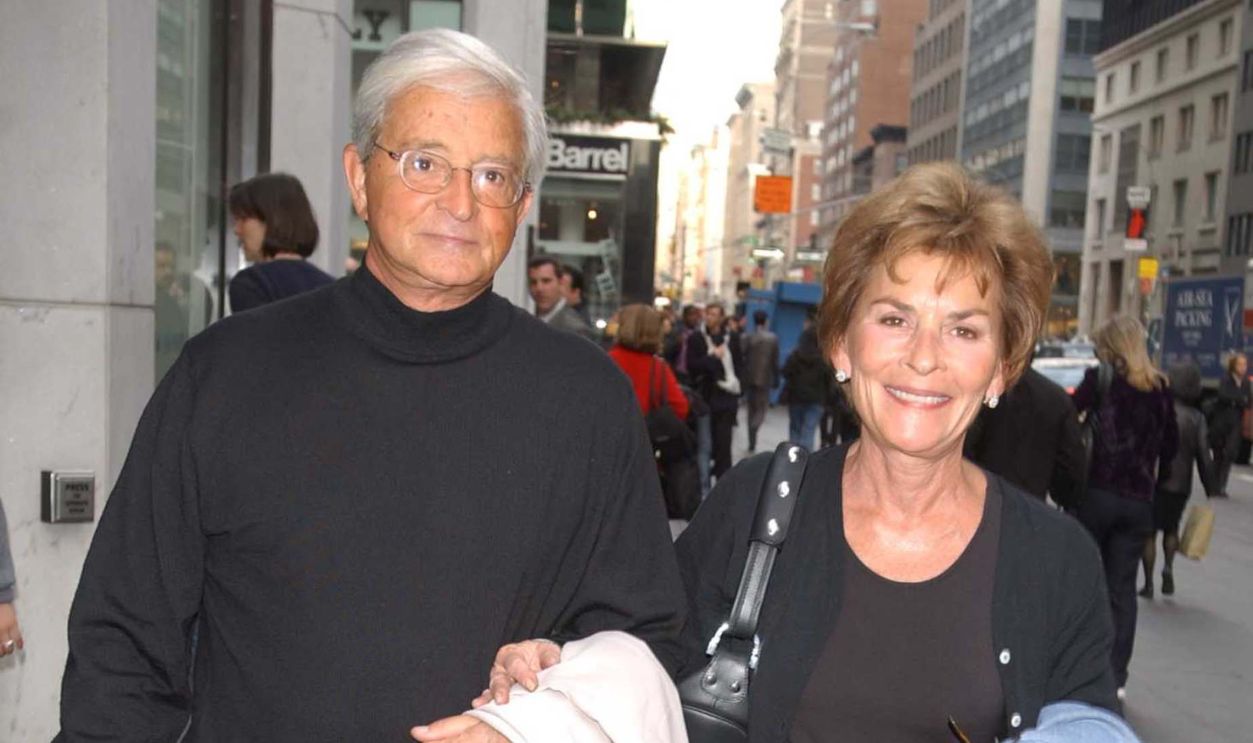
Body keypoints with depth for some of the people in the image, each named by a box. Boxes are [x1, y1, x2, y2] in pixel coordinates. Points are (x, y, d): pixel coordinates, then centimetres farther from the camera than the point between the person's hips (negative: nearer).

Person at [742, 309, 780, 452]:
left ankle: (752, 443, 15)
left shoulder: (747, 337, -3)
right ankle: (753, 429, -27)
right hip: (765, 379, -2)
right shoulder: (773, 338, -5)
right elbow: (775, 361, -4)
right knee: (761, 409, 3)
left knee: (752, 409, 13)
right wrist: (776, 380, 5)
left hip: (749, 378, 2)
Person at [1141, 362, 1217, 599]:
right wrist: (1211, 490, 3)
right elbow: (1204, 457, -3)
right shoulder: (1197, 418, -2)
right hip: (1181, 484, 2)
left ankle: (1148, 583, 8)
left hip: (1153, 481, -2)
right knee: (1171, 528, 23)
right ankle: (1168, 566, 3)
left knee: (1149, 533, 8)